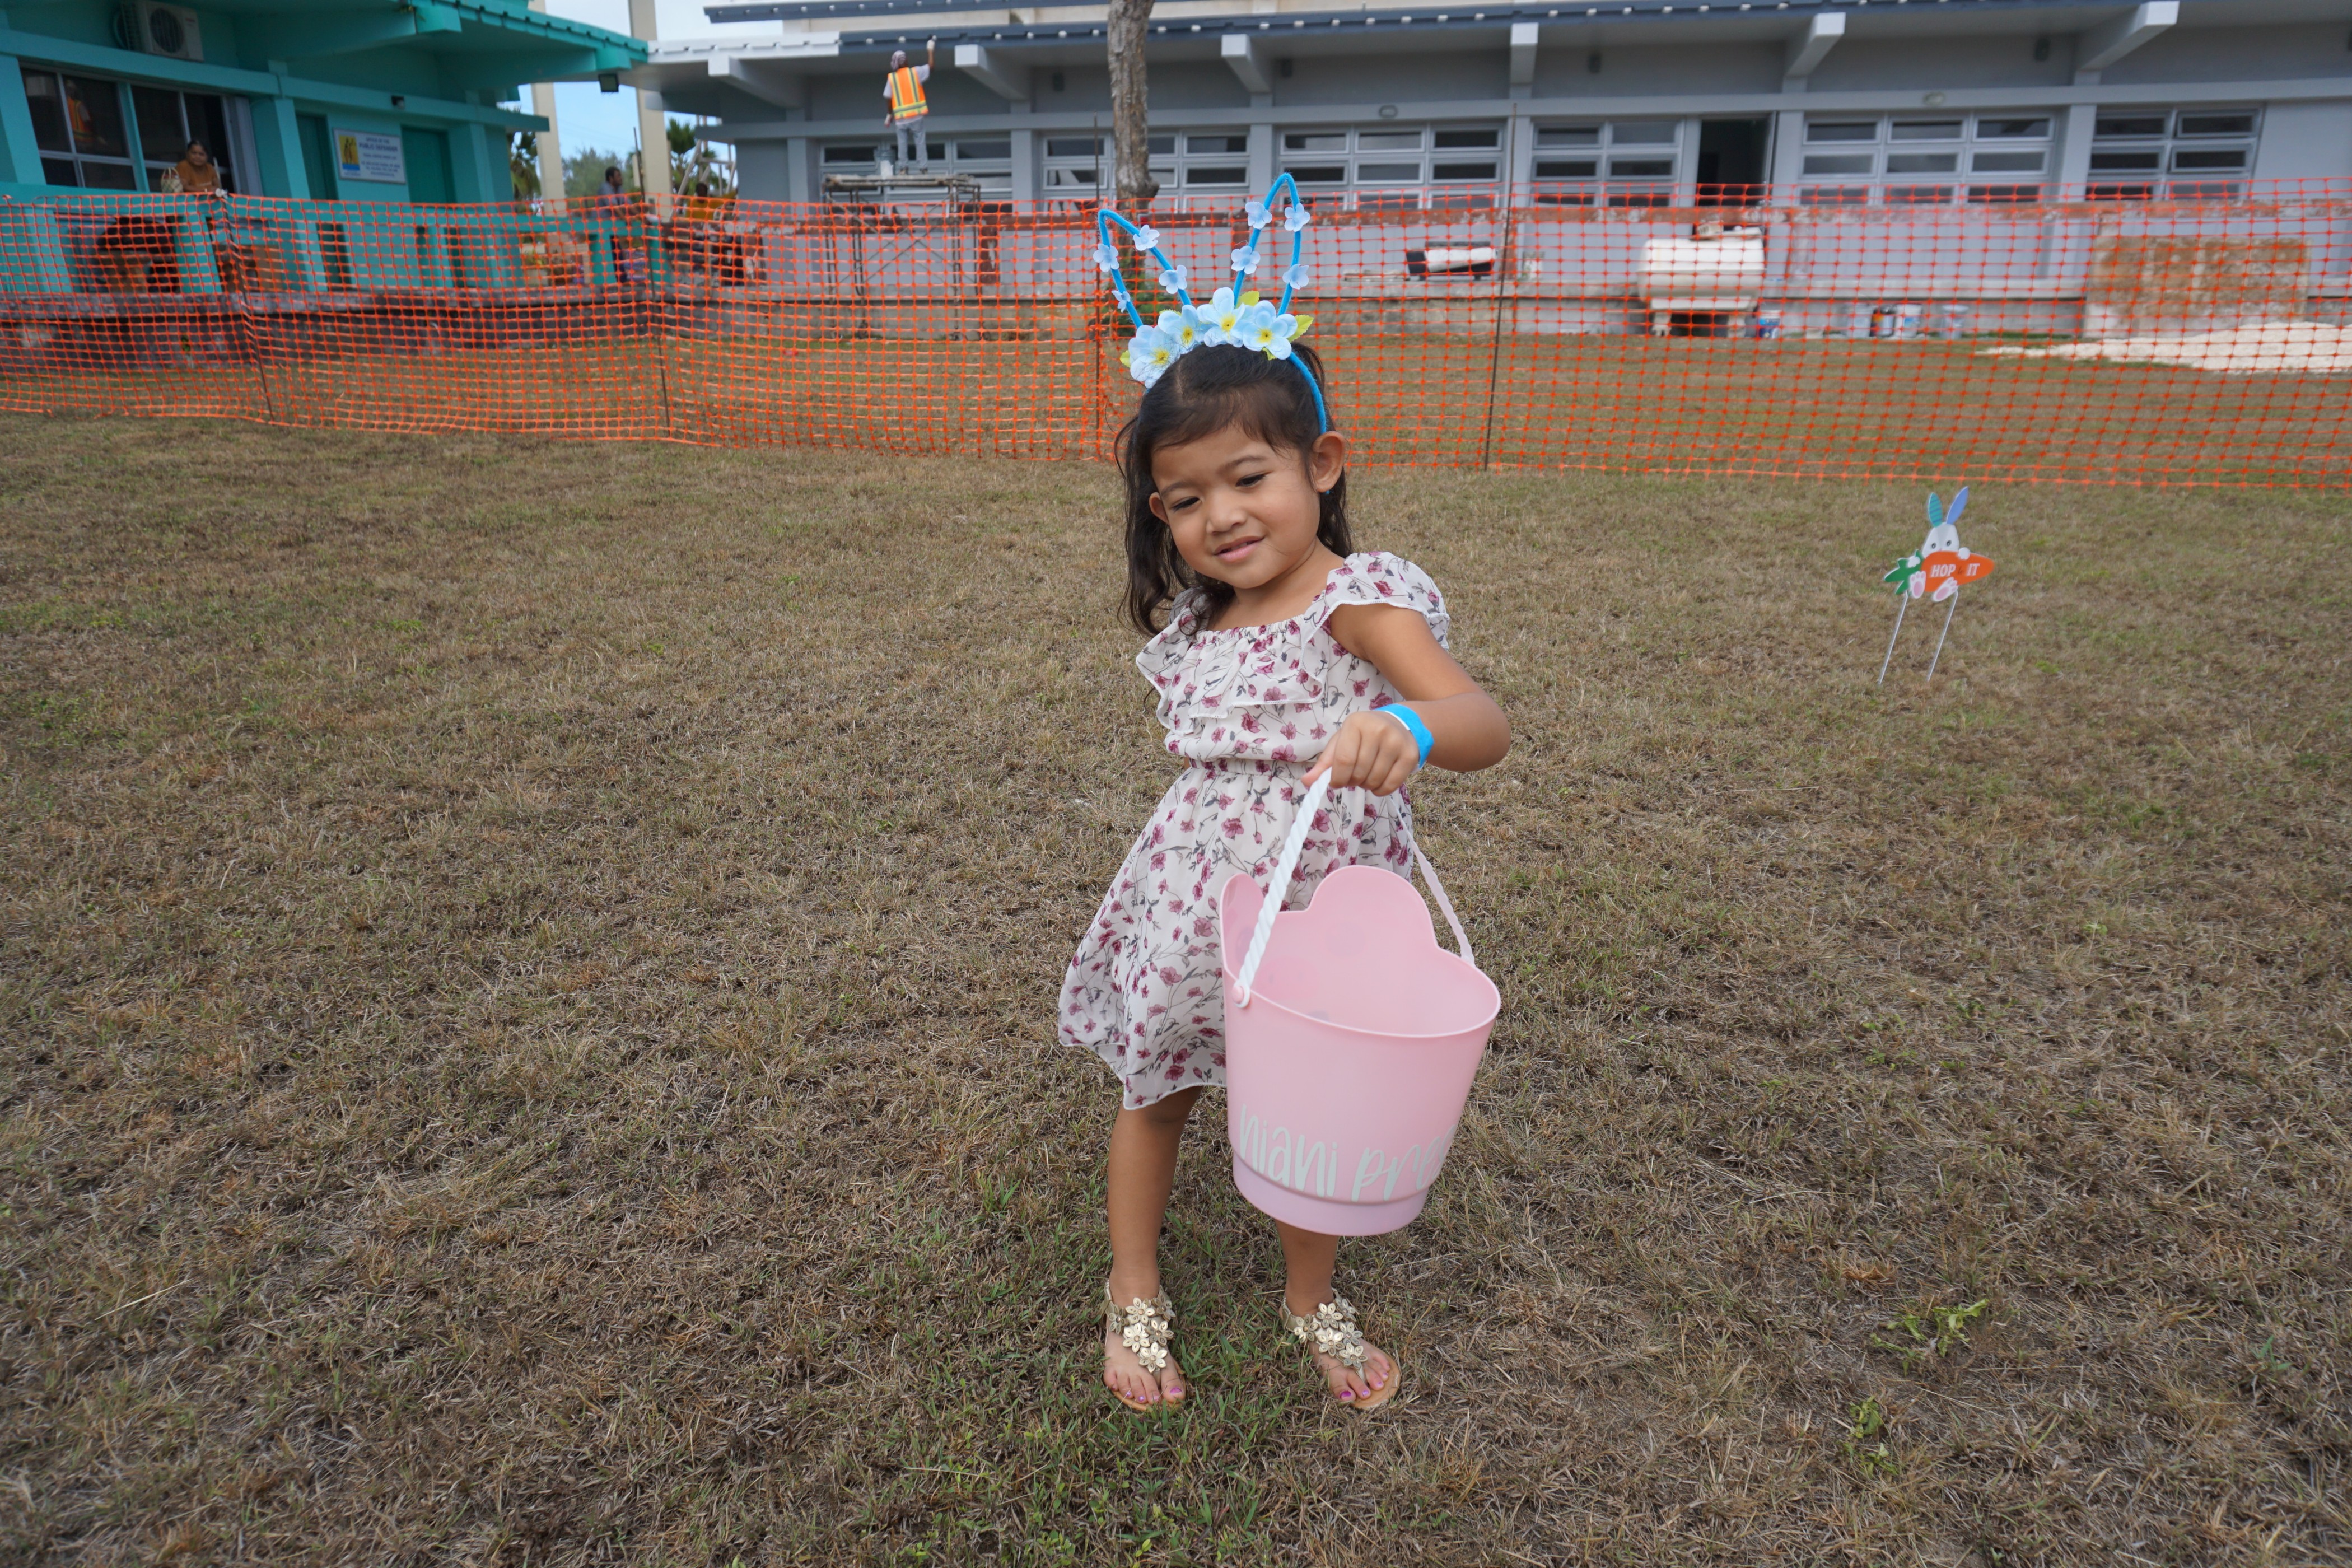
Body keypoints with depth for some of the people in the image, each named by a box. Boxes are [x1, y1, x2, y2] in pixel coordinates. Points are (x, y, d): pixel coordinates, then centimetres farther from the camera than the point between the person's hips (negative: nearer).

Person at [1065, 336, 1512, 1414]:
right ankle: (1134, 1295, 42)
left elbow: (1485, 726, -34)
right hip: (1196, 902, 5)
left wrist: (1409, 727, -54)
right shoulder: (1196, 622, 1)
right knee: (1155, 1092, 17)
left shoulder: (1362, 599, -19)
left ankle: (1311, 1300, 42)